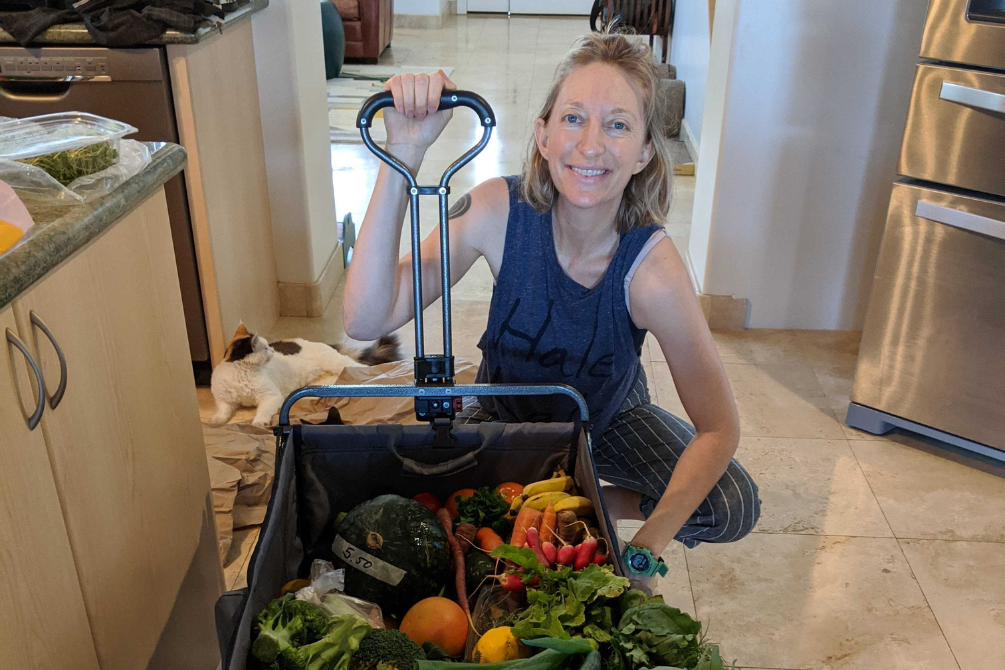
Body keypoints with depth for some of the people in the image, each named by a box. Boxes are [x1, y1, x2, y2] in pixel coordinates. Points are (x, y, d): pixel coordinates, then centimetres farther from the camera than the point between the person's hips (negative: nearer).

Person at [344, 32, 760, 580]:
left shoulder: (650, 268, -32)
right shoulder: (501, 210, -28)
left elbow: (719, 429, -24)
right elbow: (367, 320, -37)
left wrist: (648, 547, -36)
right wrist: (403, 156, -46)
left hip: (608, 415, 0)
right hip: (504, 410, 1)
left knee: (733, 508, -20)